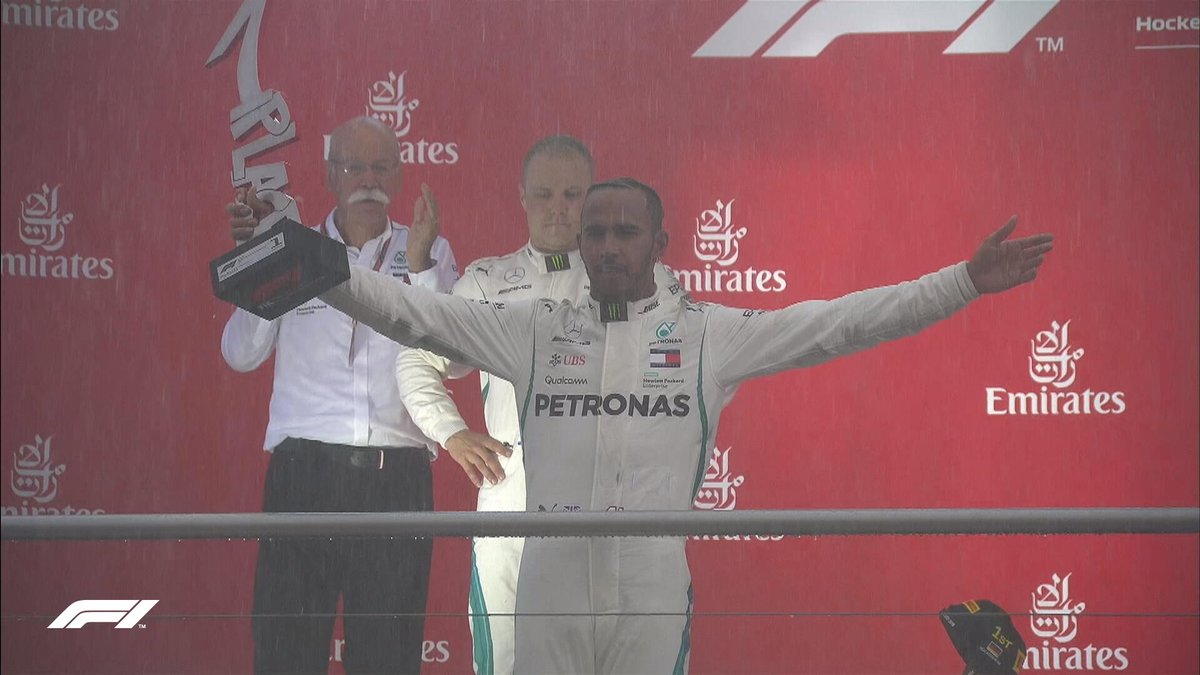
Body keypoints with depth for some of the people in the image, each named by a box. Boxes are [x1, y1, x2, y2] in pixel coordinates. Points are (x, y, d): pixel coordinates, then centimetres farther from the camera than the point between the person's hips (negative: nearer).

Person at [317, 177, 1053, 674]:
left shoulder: (710, 333, 4)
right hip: (551, 581, 1)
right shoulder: (535, 329, 8)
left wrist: (967, 282, -6)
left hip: (655, 583, -1)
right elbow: (419, 312, 5)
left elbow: (839, 322, 0)